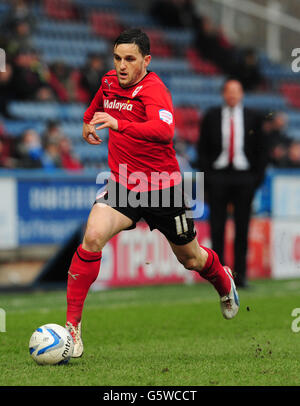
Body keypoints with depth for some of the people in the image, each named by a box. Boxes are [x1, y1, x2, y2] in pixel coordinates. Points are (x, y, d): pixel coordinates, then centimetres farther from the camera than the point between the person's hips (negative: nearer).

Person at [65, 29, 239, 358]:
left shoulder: (153, 90, -22)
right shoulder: (110, 82, 0)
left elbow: (164, 130, -44)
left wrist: (119, 124, -54)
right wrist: (88, 121, 25)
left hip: (163, 190, -4)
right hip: (122, 185, 4)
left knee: (191, 259, 15)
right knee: (92, 237, -24)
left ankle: (223, 282, 53)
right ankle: (72, 325, -20)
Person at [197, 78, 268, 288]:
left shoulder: (254, 118, 7)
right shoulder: (211, 117, 6)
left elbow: (262, 149, 9)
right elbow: (202, 148, 6)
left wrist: (258, 176, 1)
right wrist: (205, 175, -2)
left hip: (244, 177, 0)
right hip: (218, 176, 0)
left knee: (242, 227, 2)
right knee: (217, 227, -2)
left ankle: (240, 274, 8)